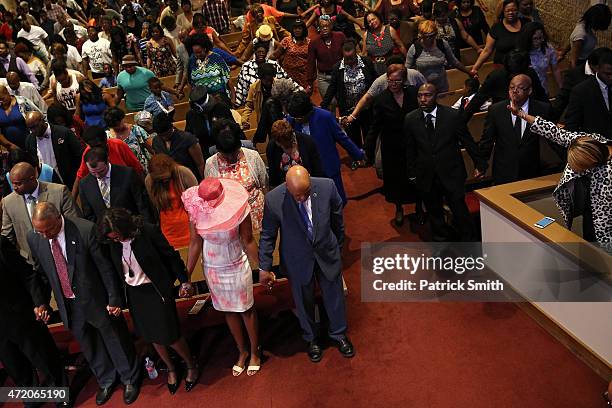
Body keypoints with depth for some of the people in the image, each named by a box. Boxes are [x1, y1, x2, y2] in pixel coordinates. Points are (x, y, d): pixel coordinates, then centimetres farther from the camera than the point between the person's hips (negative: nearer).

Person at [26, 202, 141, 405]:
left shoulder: (85, 230, -24)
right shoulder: (33, 238, -9)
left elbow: (105, 266, -16)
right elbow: (38, 272, 5)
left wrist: (114, 299, -11)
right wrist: (40, 302, -1)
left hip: (96, 299, -4)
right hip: (68, 304, 4)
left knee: (116, 340, 15)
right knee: (88, 347, 21)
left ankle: (130, 379, 40)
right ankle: (106, 381, 46)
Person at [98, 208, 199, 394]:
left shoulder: (148, 231, -22)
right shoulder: (112, 242, -7)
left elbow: (171, 255, -13)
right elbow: (116, 268, 6)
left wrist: (184, 281, -10)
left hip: (157, 290, -5)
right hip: (133, 293, 5)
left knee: (170, 335, 0)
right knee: (152, 336, 15)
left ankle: (191, 366, 27)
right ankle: (171, 369, 38)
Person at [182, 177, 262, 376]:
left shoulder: (237, 209, -25)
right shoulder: (196, 210, -17)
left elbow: (248, 241, -15)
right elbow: (195, 243, -7)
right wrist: (187, 274, -4)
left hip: (237, 267, -3)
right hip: (212, 269, 3)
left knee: (246, 309, 12)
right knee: (228, 310, 18)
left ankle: (255, 352, 35)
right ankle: (242, 352, 39)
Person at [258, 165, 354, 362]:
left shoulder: (327, 186, -21)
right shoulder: (273, 200, -25)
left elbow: (337, 219, -2)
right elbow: (267, 235, -10)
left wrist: (338, 247, 11)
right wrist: (264, 267, -7)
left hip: (327, 253, 1)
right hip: (297, 260, -1)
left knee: (334, 295, 19)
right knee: (304, 301, 18)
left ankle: (339, 334, 46)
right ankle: (312, 338, 46)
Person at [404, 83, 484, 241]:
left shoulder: (452, 115, -9)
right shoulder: (410, 119, -3)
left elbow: (468, 142, 0)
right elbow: (410, 149, 5)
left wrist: (479, 164, 5)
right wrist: (412, 174, 8)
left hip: (451, 173, -2)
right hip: (426, 176, 2)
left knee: (460, 211, 4)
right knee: (434, 213, 15)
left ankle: (468, 240, 25)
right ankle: (440, 239, 36)